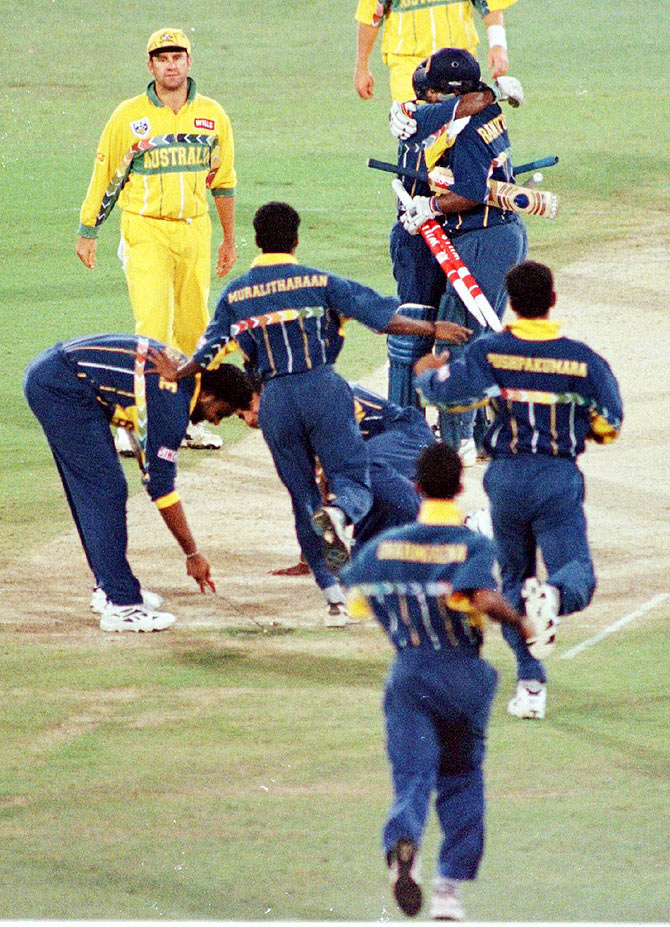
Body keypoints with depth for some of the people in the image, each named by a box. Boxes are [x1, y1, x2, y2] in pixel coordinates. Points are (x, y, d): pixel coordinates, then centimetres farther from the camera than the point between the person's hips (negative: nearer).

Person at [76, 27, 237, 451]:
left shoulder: (213, 116, 6)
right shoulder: (129, 117, -3)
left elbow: (223, 181, 15)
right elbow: (105, 176, 5)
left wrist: (229, 239, 20)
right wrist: (87, 233, 6)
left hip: (195, 231, 4)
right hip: (146, 232, -4)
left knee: (193, 328, 7)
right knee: (153, 324, -15)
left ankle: (191, 419, 18)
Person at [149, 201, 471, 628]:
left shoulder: (234, 294, 8)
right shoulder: (319, 282, 2)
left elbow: (210, 350, 8)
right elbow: (383, 316, -1)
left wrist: (177, 374, 26)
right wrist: (432, 328, 9)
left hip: (274, 400, 2)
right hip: (323, 390, -2)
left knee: (303, 497, 10)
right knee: (354, 482, -2)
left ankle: (335, 593, 1)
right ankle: (339, 514, -40)